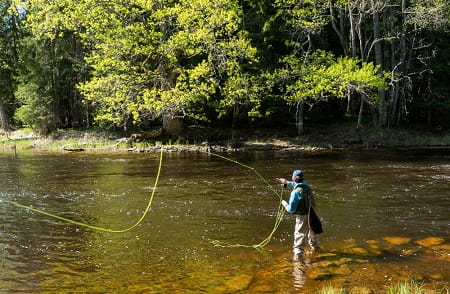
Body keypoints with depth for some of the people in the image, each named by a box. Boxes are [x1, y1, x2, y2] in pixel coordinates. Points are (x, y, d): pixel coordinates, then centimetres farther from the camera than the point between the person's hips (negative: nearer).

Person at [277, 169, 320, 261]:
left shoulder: (295, 192, -24)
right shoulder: (307, 186, -3)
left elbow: (291, 209, -18)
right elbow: (298, 185, 24)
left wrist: (284, 203, 0)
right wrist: (287, 182, 25)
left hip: (302, 217, -7)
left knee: (299, 236, 2)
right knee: (311, 232, 29)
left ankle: (297, 256, 7)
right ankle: (315, 247, 51)